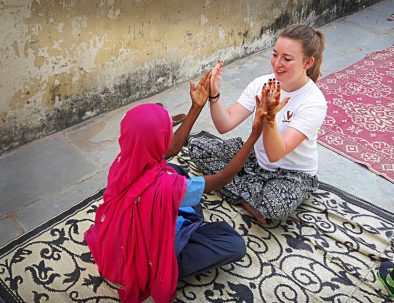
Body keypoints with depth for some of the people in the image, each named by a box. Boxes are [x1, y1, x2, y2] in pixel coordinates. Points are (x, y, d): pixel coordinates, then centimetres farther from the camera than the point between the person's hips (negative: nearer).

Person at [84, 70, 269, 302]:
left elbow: (172, 150, -1)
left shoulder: (124, 161, -20)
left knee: (177, 170, 16)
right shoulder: (165, 185, -41)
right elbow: (221, 180, -26)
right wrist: (255, 135, -26)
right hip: (149, 258, -7)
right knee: (235, 245, -3)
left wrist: (196, 108, -2)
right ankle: (164, 273, 0)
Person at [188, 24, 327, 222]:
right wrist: (214, 95, -33)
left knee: (275, 205, -39)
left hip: (293, 174, -5)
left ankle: (245, 194, -3)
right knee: (197, 146, -9)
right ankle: (255, 197, -8)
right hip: (256, 158, 6)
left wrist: (270, 118, -51)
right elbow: (225, 125, -17)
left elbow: (275, 154, -34)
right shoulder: (262, 83, -11)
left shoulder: (314, 102, -25)